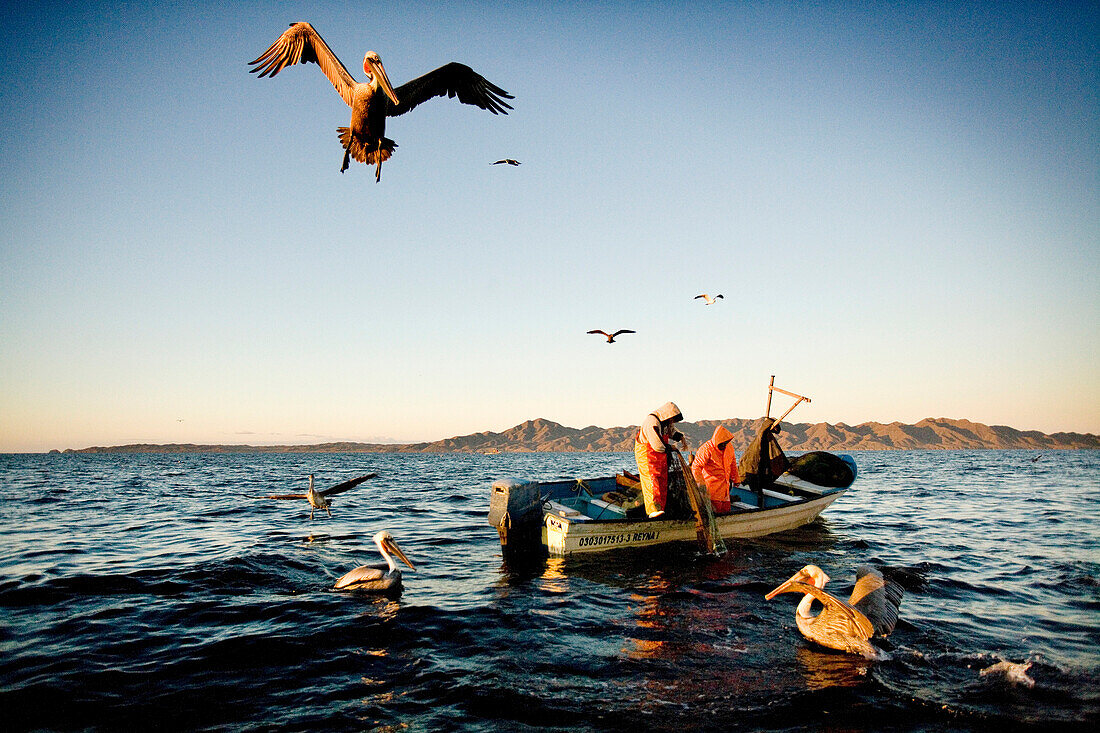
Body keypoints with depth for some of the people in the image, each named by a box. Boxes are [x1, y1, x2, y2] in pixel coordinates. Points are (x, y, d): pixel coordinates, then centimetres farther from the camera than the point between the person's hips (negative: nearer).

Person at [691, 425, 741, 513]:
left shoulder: (729, 447, 5)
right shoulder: (707, 449, -17)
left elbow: (733, 464, 22)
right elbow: (696, 467, -18)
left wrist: (736, 479, 29)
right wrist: (701, 484, -23)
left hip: (725, 486, 7)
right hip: (712, 486, -7)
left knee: (726, 510, 10)